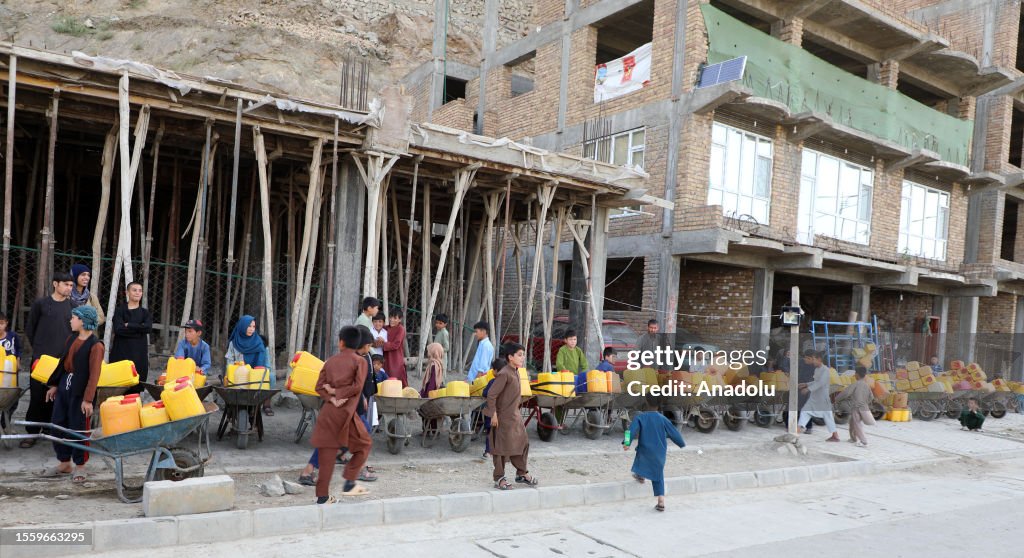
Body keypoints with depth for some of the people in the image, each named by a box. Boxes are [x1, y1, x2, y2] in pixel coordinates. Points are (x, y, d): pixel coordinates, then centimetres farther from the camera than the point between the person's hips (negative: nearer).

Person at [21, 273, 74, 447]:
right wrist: (38, 348, 6)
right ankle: (32, 432, 7)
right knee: (37, 395, -1)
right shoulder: (41, 304, 3)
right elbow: (30, 329, 8)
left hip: (64, 359, 1)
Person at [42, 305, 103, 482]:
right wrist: (54, 385, 18)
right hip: (64, 386, 8)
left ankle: (80, 466, 17)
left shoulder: (95, 345, -14)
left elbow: (94, 374, -17)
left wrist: (88, 399, -20)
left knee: (78, 428, 1)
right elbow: (63, 363, 17)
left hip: (80, 391, -8)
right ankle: (64, 463, 26)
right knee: (58, 424, 12)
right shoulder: (71, 339, 9)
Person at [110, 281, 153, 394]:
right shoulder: (119, 310, 7)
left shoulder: (145, 313, 14)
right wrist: (139, 330, -10)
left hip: (139, 354, 2)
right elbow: (118, 329, -10)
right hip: (121, 352, -2)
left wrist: (128, 325, -7)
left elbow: (148, 328, -7)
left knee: (135, 387, -3)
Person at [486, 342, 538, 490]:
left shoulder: (516, 372, 7)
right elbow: (491, 394, -22)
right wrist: (494, 414, -21)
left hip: (515, 415, 9)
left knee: (522, 443, 14)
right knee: (502, 447, 0)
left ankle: (522, 473, 28)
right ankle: (499, 478, 11)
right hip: (504, 417, -9)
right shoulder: (504, 374, -21)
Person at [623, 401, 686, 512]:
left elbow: (632, 430, -19)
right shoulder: (662, 418, 3)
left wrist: (627, 443, -30)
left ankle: (641, 476, 48)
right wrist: (682, 444, 24)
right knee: (658, 476, 10)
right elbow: (673, 432, 10)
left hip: (645, 451, -2)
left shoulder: (639, 417, -3)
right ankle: (661, 502, 0)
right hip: (660, 452, 2)